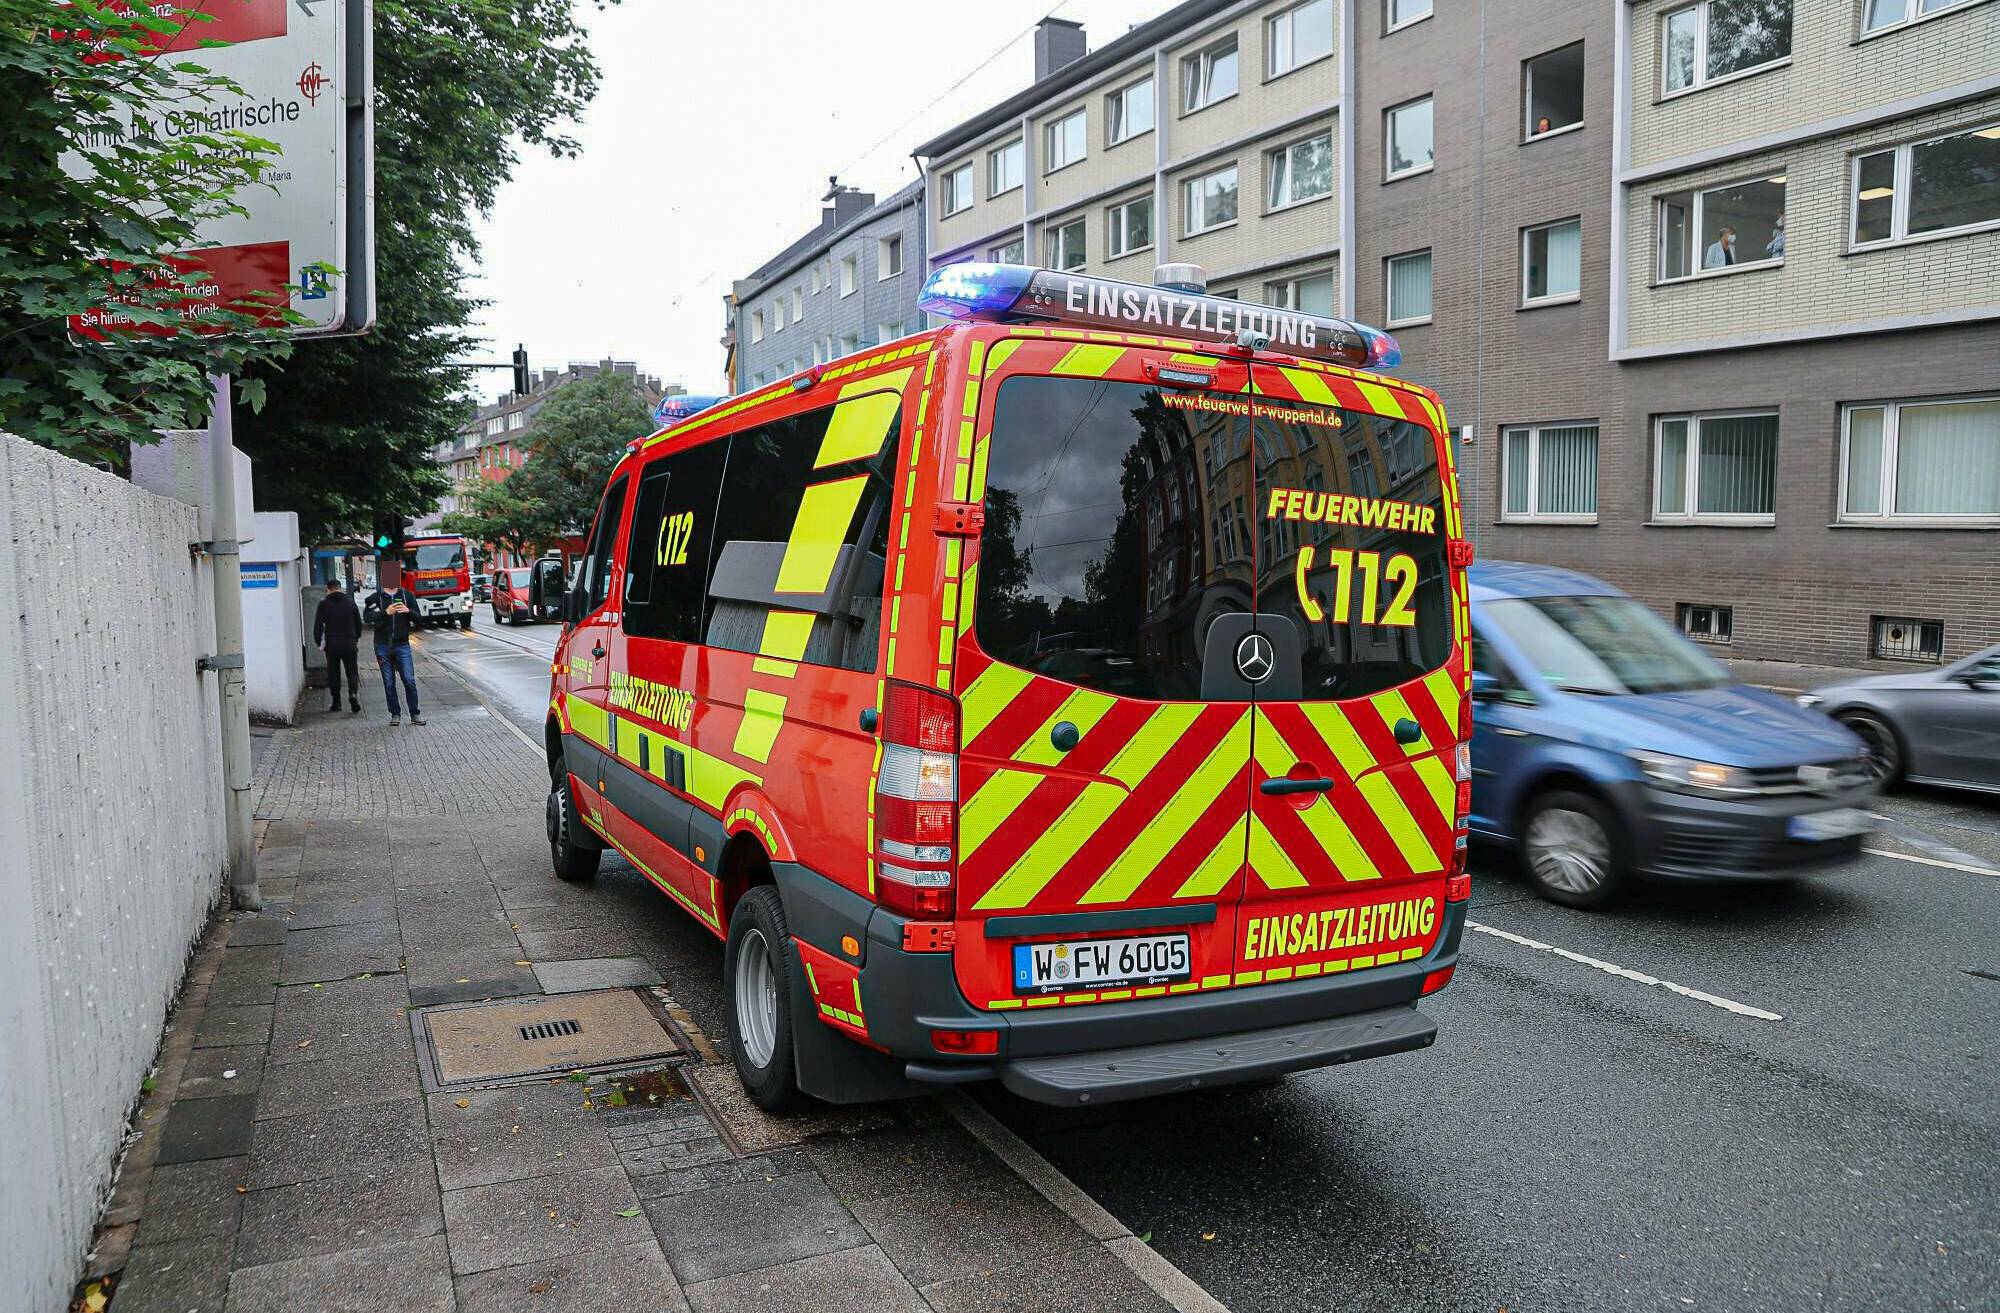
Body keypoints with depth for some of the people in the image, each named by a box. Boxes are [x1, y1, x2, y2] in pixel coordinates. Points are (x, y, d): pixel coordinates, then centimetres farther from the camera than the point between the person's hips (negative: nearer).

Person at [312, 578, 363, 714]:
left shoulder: (324, 604, -4)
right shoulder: (350, 602, 5)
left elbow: (318, 625, -7)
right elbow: (358, 622, 12)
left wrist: (318, 642, 3)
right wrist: (356, 639, 24)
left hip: (332, 645, -1)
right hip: (349, 643, 1)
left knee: (333, 673, 10)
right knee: (352, 671, 5)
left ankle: (336, 703, 14)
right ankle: (353, 693, -21)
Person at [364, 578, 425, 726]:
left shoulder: (407, 595, 6)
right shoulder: (375, 597, 1)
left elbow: (418, 617, 2)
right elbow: (368, 618, -12)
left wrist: (408, 611, -19)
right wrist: (386, 613, -28)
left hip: (402, 644, 0)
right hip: (383, 646, 0)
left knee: (409, 680, -5)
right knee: (389, 683, 5)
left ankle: (415, 714, 2)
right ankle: (395, 714, 14)